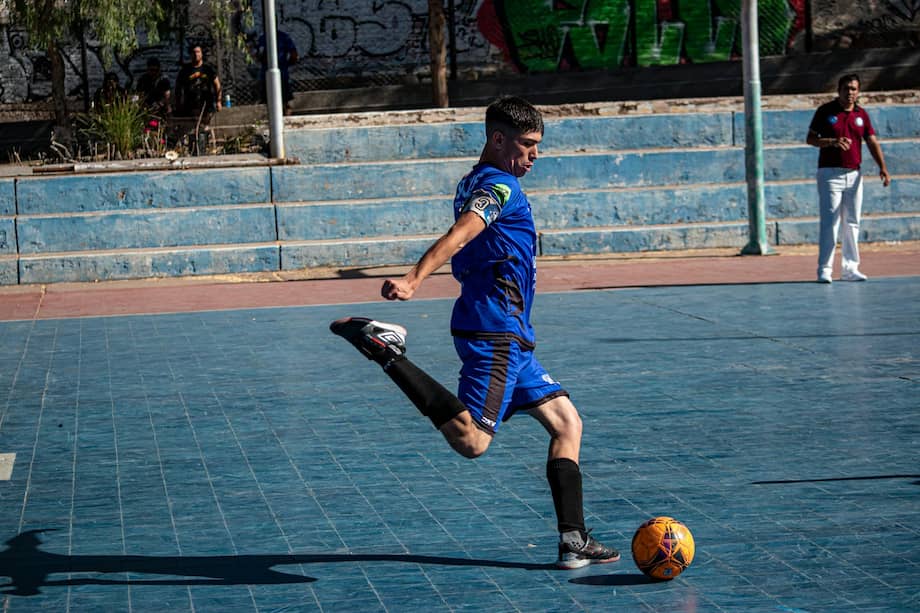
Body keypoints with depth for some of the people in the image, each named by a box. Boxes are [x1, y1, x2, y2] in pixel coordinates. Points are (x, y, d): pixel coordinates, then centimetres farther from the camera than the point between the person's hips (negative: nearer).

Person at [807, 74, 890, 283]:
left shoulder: (861, 114, 9)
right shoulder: (825, 111, -2)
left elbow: (872, 142, 5)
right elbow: (810, 139, -2)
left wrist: (882, 167, -8)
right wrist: (832, 142, -20)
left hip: (854, 175, 5)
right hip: (830, 173, -4)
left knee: (852, 223, 7)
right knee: (829, 222, -9)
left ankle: (850, 268, 13)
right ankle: (824, 270, -7)